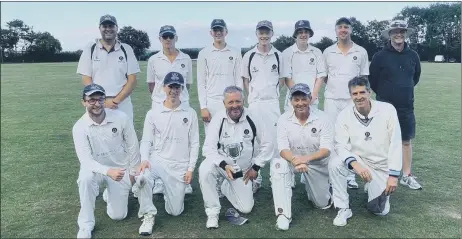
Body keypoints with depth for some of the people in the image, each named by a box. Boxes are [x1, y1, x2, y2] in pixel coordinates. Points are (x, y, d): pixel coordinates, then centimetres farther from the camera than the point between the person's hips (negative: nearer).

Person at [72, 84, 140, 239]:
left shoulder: (121, 118, -17)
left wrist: (133, 172, 1)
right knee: (85, 178, -37)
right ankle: (86, 226, -17)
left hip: (121, 170, 1)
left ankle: (111, 193, 33)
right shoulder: (79, 127, -18)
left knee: (117, 215, -2)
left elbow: (133, 146, -4)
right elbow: (85, 160, -26)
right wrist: (108, 171, -43)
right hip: (96, 169, 0)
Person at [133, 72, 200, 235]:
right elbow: (146, 141, 0)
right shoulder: (153, 113, 1)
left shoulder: (190, 113, 1)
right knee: (142, 178, -35)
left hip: (180, 166, 1)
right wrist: (144, 159, -19)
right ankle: (148, 215, -9)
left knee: (175, 211, 2)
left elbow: (194, 143, 2)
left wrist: (190, 169, -3)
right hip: (157, 160, 0)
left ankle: (170, 190, 37)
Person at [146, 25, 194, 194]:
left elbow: (188, 83, 9)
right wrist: (160, 98, 7)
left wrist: (179, 96, 9)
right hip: (159, 105, 0)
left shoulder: (186, 59, 1)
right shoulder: (153, 60, 0)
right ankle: (159, 180, 17)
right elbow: (151, 84, 9)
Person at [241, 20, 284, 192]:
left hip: (273, 103, 0)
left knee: (274, 139, 0)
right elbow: (246, 80, 9)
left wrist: (273, 93, 3)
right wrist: (250, 99, 3)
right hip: (254, 103, 1)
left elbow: (282, 79, 11)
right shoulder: (249, 56, 5)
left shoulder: (278, 56, 4)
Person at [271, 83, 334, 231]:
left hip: (317, 162, 0)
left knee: (323, 204, 7)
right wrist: (295, 160, -44)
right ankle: (283, 214, -27)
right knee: (277, 164, -34)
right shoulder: (284, 119, -14)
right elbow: (283, 149, -21)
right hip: (292, 159, 0)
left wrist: (307, 158, -42)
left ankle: (310, 186, 43)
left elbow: (326, 149, -22)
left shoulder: (322, 118, -17)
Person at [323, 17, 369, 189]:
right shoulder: (328, 52, 7)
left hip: (353, 100, 0)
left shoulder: (361, 52, 6)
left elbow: (364, 78, 7)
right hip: (332, 100, 1)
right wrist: (331, 89, 4)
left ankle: (351, 175, 11)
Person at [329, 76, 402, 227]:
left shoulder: (387, 110, -16)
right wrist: (354, 163, -37)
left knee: (380, 211, -3)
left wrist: (394, 175, -16)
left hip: (382, 167, -1)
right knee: (334, 164, -30)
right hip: (359, 162, 1)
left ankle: (381, 191, 34)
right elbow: (341, 145, -17)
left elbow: (395, 144, -13)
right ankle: (343, 209, -11)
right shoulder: (344, 116, -13)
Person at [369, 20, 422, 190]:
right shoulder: (380, 56, -7)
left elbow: (416, 76, 19)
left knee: (407, 140, 8)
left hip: (406, 107, 3)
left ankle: (407, 176, 19)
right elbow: (372, 79, 0)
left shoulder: (413, 55, 3)